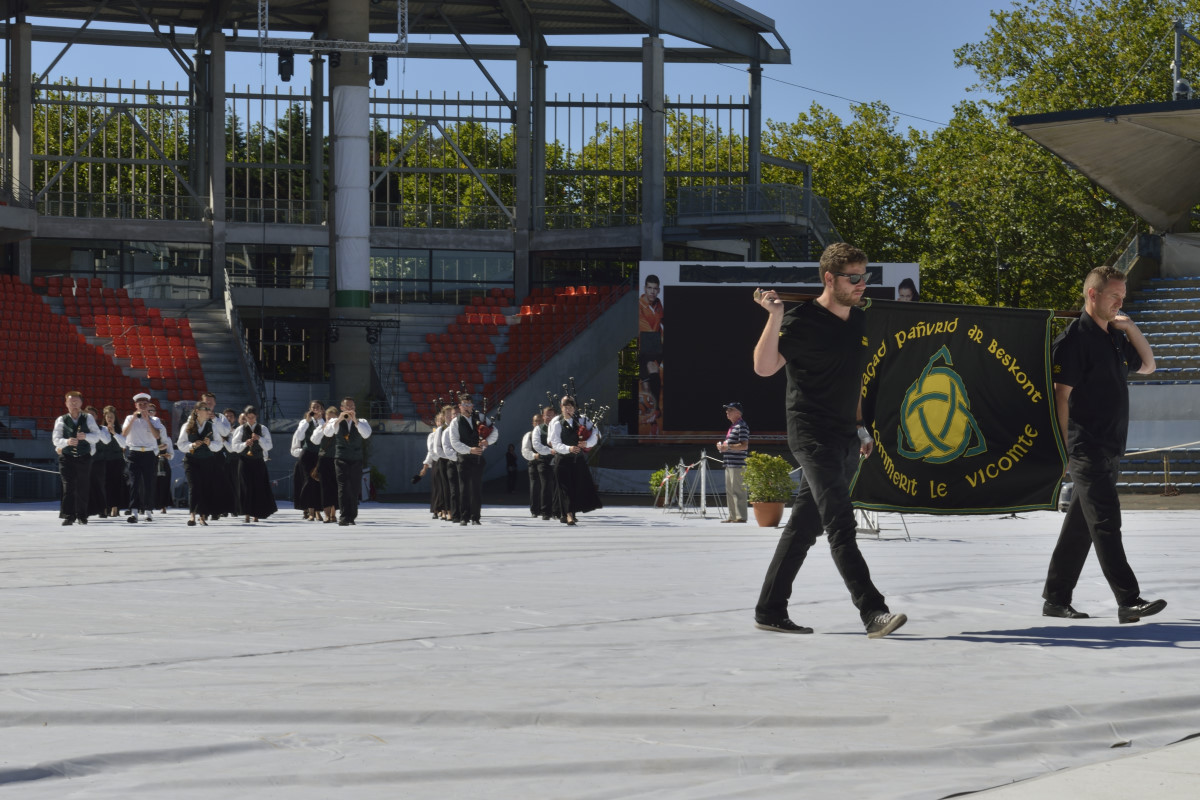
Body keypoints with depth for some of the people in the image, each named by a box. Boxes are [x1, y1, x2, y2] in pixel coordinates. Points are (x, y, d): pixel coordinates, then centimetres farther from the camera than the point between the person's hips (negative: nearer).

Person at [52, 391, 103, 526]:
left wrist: (85, 436, -23)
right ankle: (68, 516, -13)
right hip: (67, 457, -1)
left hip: (84, 457, 1)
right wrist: (67, 441, -26)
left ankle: (82, 516, 16)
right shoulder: (61, 420, 2)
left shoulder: (88, 418, 4)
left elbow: (97, 436, -2)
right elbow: (56, 439, -6)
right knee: (68, 487, -11)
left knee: (82, 488, 5)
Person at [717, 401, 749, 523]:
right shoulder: (732, 426, 20)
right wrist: (722, 445, 12)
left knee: (738, 490, -10)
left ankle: (741, 516, -9)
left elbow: (744, 445, -18)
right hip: (729, 464, 10)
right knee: (729, 490, 12)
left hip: (738, 464, -10)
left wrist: (728, 447, -21)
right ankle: (732, 515, 17)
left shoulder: (742, 426, -11)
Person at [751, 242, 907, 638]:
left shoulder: (858, 320, 13)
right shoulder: (802, 321, -11)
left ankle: (770, 610, 17)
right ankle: (872, 612, -21)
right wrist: (774, 317, -29)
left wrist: (860, 426, 22)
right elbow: (764, 367, -20)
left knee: (805, 526, 11)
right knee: (841, 526, -15)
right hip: (812, 436, -8)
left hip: (844, 438, 8)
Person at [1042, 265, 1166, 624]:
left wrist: (1131, 328, 11)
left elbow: (1147, 365, 28)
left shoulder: (1116, 336, 15)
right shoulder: (1075, 338, -10)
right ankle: (1129, 601, -16)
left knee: (1080, 525, 11)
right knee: (1106, 524, -12)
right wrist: (1066, 448, -15)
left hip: (1111, 448, 9)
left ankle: (1056, 599, 17)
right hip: (1087, 448, -9)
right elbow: (1061, 395, -12)